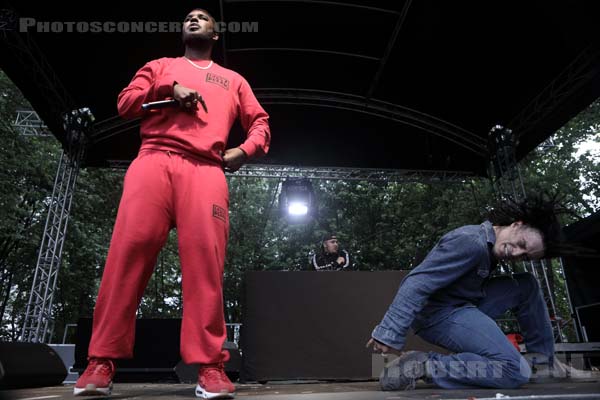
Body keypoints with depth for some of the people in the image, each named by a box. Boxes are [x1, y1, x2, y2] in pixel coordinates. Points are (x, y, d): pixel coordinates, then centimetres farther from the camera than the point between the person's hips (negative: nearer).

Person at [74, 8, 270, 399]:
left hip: (206, 169, 0)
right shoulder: (161, 66, 29)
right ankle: (102, 361, -7)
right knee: (129, 249, -13)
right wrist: (168, 88, 1)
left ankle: (210, 365, -15)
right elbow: (125, 102, 18)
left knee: (206, 260, -16)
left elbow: (260, 121, 22)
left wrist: (245, 150, 1)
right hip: (154, 160, 1)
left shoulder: (233, 80, 29)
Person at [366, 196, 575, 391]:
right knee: (517, 372, -19)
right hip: (440, 314, -10)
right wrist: (391, 334, -31)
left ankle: (543, 361, 15)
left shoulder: (489, 247, 7)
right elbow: (417, 283, -30)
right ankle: (423, 366, -19)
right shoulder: (471, 242, -24)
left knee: (527, 285, 10)